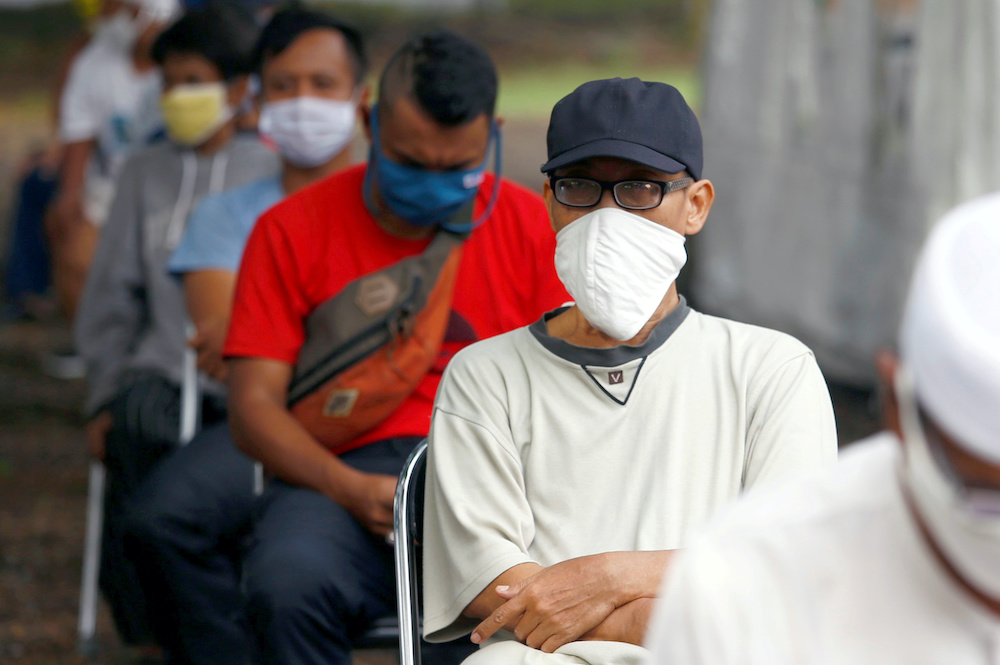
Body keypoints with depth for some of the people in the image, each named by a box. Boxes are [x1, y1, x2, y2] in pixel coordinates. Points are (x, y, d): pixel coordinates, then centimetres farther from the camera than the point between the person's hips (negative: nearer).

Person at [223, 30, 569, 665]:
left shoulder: (531, 226, 11)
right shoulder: (294, 230, 7)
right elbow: (254, 405, 2)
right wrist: (353, 491, -15)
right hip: (341, 474, 0)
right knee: (290, 583, -36)